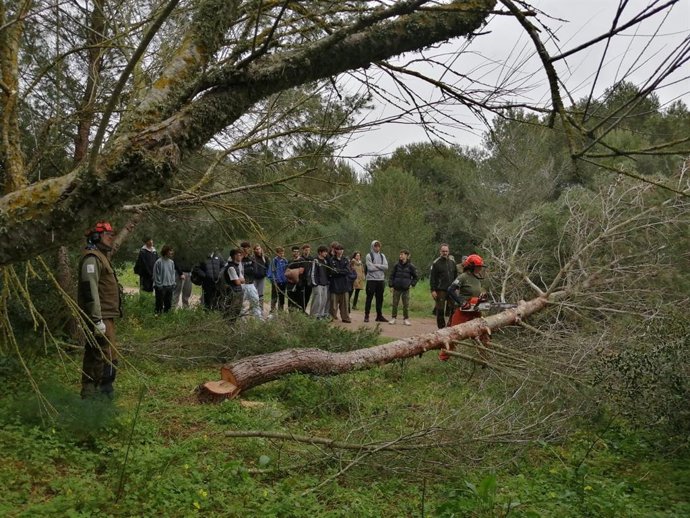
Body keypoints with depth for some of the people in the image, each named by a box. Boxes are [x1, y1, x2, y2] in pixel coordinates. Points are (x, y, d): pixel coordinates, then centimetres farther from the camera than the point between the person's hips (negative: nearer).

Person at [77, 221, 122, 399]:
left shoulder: (100, 256, 20)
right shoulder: (92, 258, -14)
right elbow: (90, 290, -22)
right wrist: (97, 320, -25)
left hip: (105, 316, 11)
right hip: (100, 317, -11)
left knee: (93, 355, 15)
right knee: (108, 356, -11)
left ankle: (89, 392, 23)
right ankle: (104, 391, -7)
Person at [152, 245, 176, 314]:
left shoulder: (171, 262, 6)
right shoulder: (159, 262, -12)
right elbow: (156, 275, -10)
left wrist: (173, 283, 8)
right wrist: (158, 285, -12)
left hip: (170, 286, 6)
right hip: (161, 287, -6)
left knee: (168, 304, 13)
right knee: (160, 303, 0)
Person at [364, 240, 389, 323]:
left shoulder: (382, 256, 12)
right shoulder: (369, 256, -2)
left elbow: (386, 267, -2)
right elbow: (370, 267, -14)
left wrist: (376, 265, -10)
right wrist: (381, 267, -5)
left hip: (381, 279, 4)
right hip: (371, 279, -4)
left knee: (380, 298, 8)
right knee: (369, 298, 0)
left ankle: (379, 315, 16)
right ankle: (366, 315, 6)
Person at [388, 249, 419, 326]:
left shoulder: (410, 266, -1)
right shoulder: (396, 265, 0)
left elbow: (416, 276, 9)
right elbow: (391, 275, 4)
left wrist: (412, 284, 0)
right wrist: (391, 285, -1)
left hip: (406, 289, -1)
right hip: (396, 288, 1)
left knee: (406, 305, 3)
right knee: (395, 304, 5)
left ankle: (406, 319, 12)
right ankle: (393, 318, 14)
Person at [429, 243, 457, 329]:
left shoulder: (452, 262, 12)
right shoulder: (436, 263, -2)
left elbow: (455, 276, 19)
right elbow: (432, 278, -5)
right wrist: (433, 290, -11)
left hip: (451, 290, 4)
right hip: (440, 290, -4)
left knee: (453, 309, 0)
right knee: (440, 310, 0)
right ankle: (441, 327, 9)